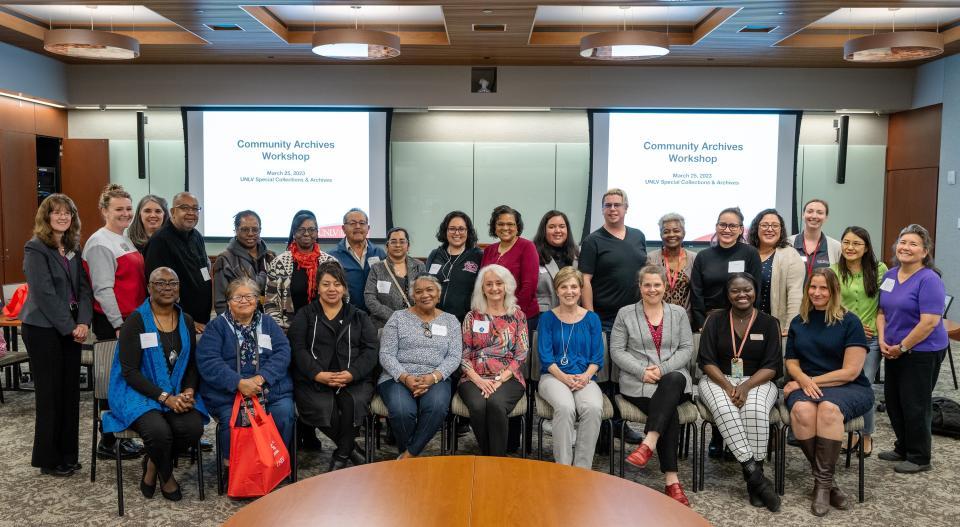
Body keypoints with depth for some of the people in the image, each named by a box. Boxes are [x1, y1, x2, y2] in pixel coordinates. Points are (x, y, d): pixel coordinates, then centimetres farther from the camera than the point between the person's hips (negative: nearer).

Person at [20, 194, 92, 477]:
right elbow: (44, 294, -15)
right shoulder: (36, 249, -10)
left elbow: (83, 286, 5)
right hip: (44, 329, -6)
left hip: (71, 328, 6)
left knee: (71, 390, 9)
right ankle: (49, 459, 14)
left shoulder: (73, 247, 9)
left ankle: (67, 454, 20)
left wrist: (83, 322, -8)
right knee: (50, 393, 2)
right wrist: (70, 327, -14)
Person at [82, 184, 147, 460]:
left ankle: (122, 435, 22)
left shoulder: (126, 241, 15)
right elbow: (103, 289, -17)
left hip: (132, 319, 9)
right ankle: (108, 442, 9)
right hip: (112, 323, -9)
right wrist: (118, 325, -18)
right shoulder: (100, 243, -12)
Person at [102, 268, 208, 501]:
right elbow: (130, 371, -10)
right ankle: (166, 475, 3)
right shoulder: (136, 321, -6)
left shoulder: (186, 322, 10)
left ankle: (153, 465, 7)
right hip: (139, 393, -4)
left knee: (194, 427, -26)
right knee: (159, 430, -33)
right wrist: (164, 397, -19)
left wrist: (189, 391, -9)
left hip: (178, 394, 4)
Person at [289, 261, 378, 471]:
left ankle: (341, 455, -9)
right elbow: (298, 349, 2)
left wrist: (352, 373, -13)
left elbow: (371, 349, 6)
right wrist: (318, 374, -15)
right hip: (313, 380, 0)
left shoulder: (359, 317, 19)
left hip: (354, 380, 1)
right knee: (323, 408, -32)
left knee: (353, 402, -32)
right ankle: (350, 449, -5)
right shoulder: (305, 315, 17)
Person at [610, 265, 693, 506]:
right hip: (638, 382, -1)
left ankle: (648, 444, -43)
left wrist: (663, 369, -10)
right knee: (670, 411, -31)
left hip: (674, 378, 2)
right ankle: (671, 480, -31)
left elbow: (687, 348, 7)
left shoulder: (679, 313, 14)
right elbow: (617, 350, 3)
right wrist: (642, 371, -12)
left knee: (674, 380, -38)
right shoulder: (625, 313, 9)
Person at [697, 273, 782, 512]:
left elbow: (772, 367, -2)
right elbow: (707, 361, -2)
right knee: (724, 410, -33)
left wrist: (746, 386, -18)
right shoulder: (715, 320, 5)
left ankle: (753, 480, -24)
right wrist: (728, 387, -18)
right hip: (719, 380, 0)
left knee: (755, 410, -34)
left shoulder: (768, 323, 4)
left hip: (757, 382, 0)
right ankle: (756, 475, -32)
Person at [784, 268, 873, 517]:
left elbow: (850, 371, -7)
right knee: (802, 410, -33)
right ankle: (826, 481, -19)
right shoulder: (798, 322, 14)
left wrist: (814, 381, -8)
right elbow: (792, 362, 14)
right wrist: (804, 381, -8)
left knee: (829, 408, -38)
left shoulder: (850, 322, -1)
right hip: (806, 386, 3)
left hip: (848, 388, -3)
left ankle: (823, 483, -26)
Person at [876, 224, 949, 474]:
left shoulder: (929, 280, -16)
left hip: (922, 352, -7)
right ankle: (903, 449, 31)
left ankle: (919, 458, 18)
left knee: (914, 404, 2)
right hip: (894, 351, 7)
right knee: (893, 401, 14)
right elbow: (882, 312, 12)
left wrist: (902, 347, -16)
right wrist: (882, 340, -3)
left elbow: (929, 322, -22)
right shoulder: (890, 275, 6)